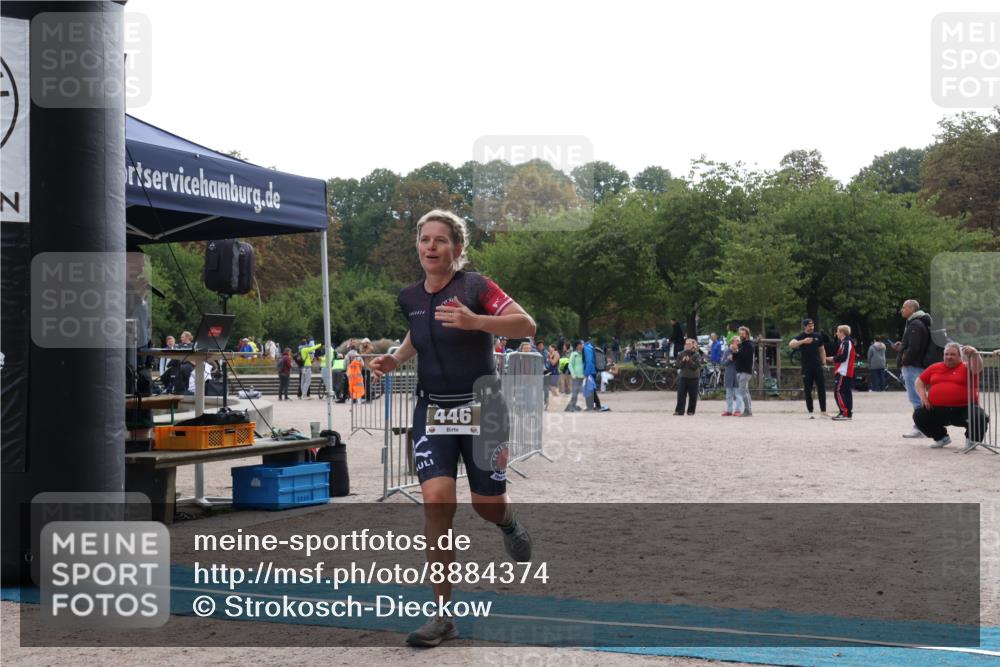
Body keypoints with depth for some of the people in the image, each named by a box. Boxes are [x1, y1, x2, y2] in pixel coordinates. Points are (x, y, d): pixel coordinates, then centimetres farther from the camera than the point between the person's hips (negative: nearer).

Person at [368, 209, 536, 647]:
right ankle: (442, 615, -8)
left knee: (487, 505, 1)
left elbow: (526, 324, -23)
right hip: (432, 410, 3)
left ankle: (509, 524, 45)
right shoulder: (410, 298, 4)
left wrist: (475, 321, -36)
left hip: (480, 407, -3)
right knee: (437, 498, -15)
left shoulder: (474, 287, -11)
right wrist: (394, 359, 7)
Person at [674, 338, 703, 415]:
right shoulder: (681, 354, 6)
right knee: (681, 394, -5)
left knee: (693, 395, 2)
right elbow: (678, 365, 6)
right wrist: (682, 361, -13)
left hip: (693, 378, -2)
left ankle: (691, 411, 13)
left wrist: (689, 361, -21)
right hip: (683, 377, 2)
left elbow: (697, 366, -11)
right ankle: (679, 411, -5)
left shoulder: (696, 355, -2)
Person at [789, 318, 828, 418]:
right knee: (807, 390, 1)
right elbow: (791, 344, -22)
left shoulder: (817, 336, 9)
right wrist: (803, 341, -34)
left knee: (821, 388, 0)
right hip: (806, 368, -3)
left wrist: (824, 362, 9)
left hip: (817, 366, 3)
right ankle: (810, 412, 6)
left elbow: (821, 350, 18)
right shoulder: (801, 337, -3)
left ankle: (823, 410, 8)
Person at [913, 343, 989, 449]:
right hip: (937, 409, 4)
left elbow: (977, 368, -20)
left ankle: (972, 440, 6)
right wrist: (923, 397, 2)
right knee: (918, 415, -12)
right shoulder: (934, 368, 15)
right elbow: (919, 381, 19)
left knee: (980, 417, -30)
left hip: (964, 408, -4)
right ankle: (941, 438, 13)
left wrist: (974, 354, -39)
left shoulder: (966, 367, 3)